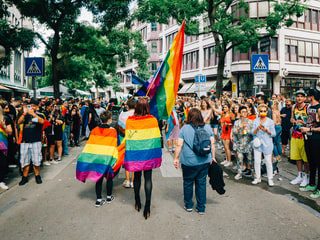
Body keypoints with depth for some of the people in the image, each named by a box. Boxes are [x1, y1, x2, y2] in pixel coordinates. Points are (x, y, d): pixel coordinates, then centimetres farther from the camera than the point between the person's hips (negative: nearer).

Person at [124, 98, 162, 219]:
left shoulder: (129, 121, -10)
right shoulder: (153, 120, -10)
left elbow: (128, 140, -6)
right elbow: (157, 138, -5)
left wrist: (128, 157, 2)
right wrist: (157, 155, 5)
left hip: (135, 154, 1)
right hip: (149, 154, -1)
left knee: (137, 177, 18)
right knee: (148, 178, 7)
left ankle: (137, 202, 30)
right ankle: (147, 207, 6)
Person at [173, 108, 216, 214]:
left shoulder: (185, 128, -7)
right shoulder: (208, 127, 0)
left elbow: (179, 145, -7)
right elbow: (212, 144, 2)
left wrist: (176, 158, 1)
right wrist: (213, 157, 12)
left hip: (189, 162, -2)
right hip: (204, 161, 2)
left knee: (188, 183, 15)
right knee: (201, 183, 11)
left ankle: (188, 205, 28)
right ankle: (201, 208, 19)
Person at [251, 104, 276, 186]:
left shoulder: (270, 121, 2)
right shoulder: (256, 121, 6)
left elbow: (273, 134, -1)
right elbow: (253, 132, 1)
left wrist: (266, 130, -17)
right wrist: (257, 128, -17)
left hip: (267, 144, -2)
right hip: (257, 143, 2)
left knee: (268, 161, 0)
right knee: (257, 161, 3)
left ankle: (270, 179, 11)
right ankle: (257, 178, 17)